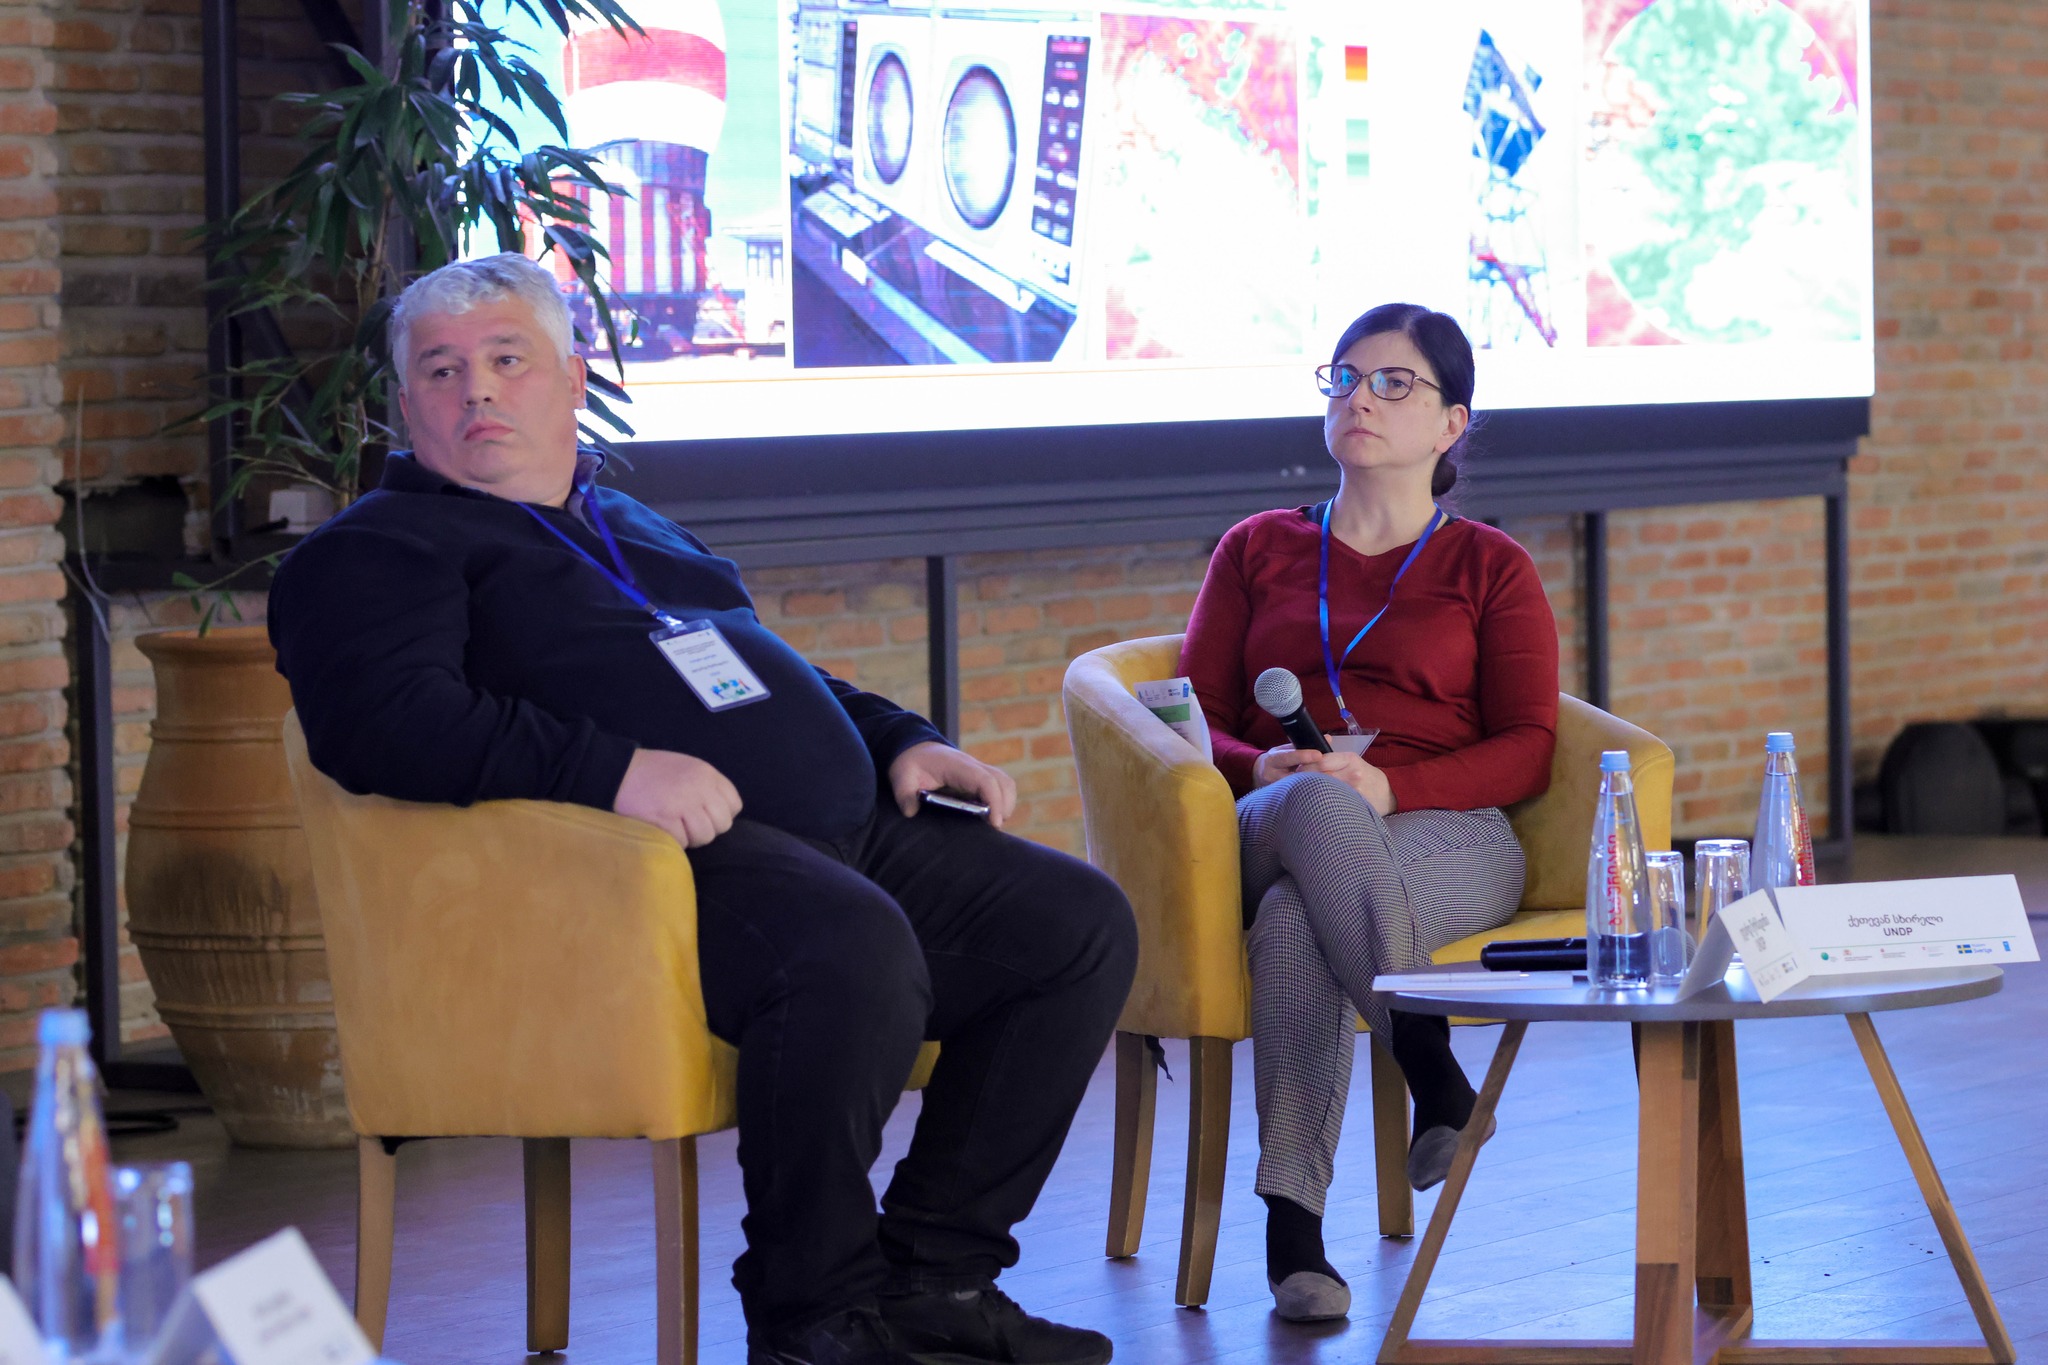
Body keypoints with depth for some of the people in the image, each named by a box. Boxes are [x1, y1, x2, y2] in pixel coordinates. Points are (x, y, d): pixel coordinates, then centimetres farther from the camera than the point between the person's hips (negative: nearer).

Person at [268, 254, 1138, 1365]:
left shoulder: (630, 527, 32)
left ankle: (933, 1273, 0)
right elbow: (384, 721, -15)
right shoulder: (381, 548, 5)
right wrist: (613, 769, -25)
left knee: (1080, 920, -2)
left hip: (845, 822, 9)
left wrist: (898, 739, 21)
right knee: (855, 945, -36)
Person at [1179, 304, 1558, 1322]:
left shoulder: (1488, 567, 18)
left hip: (1445, 835, -1)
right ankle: (1431, 1071, -44)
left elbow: (1527, 750, 6)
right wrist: (1263, 770, -11)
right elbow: (1199, 718, 15)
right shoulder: (1258, 550, 25)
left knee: (1295, 918, -40)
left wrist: (1388, 785, -14)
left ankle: (1294, 1227, -43)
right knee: (1318, 805, -41)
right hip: (1266, 828, 1)